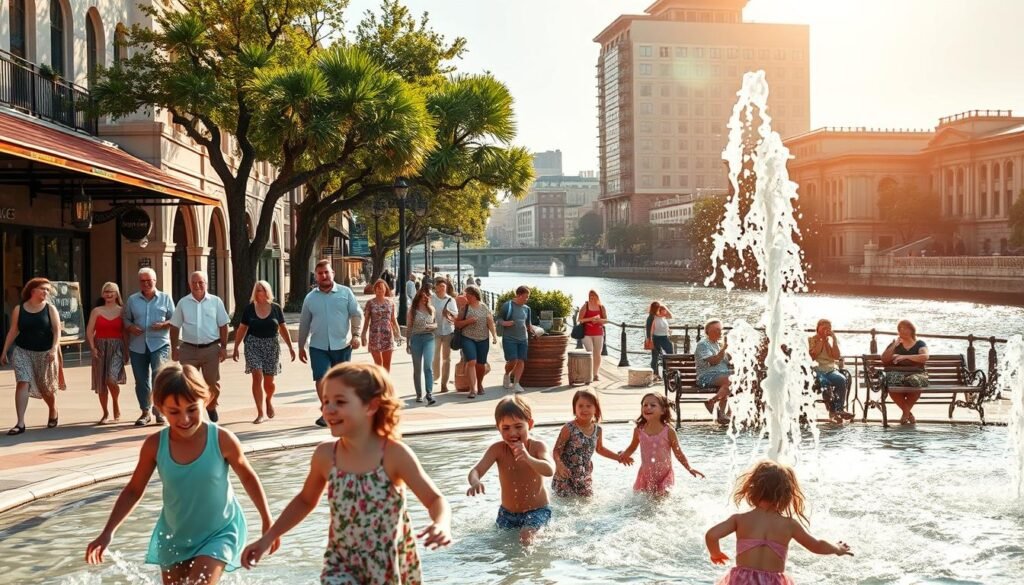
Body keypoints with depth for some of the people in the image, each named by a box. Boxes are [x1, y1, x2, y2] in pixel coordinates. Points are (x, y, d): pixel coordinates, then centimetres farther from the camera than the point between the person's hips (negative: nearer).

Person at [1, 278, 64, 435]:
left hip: (45, 353, 0)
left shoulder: (50, 309, 0)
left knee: (46, 386, 10)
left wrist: (54, 348, -19)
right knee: (23, 383, -14)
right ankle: (20, 423, -16)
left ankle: (53, 412, 40)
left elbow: (57, 330, -6)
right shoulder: (19, 309, 2)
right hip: (22, 351, 0)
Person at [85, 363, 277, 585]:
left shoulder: (222, 440, -21)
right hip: (174, 536, 3)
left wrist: (267, 521, 1)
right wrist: (108, 533, -10)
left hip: (218, 533, -3)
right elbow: (133, 491, -2)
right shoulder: (154, 445, -15)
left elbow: (248, 477, -4)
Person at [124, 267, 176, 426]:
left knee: (159, 374, -19)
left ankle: (158, 408, -5)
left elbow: (174, 320, 8)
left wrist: (163, 325, -12)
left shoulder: (165, 298, 7)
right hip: (138, 346, 3)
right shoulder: (132, 300, 11)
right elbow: (126, 319, 14)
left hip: (160, 344, -3)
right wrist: (130, 327, -7)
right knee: (141, 380, 5)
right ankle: (145, 412, 18)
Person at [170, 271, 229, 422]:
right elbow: (175, 327, 8)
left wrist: (223, 347, -2)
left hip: (211, 349, 0)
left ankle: (211, 408, 32)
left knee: (212, 383, 7)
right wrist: (174, 349, 3)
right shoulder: (183, 303, 4)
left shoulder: (216, 301, 1)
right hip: (189, 349, 0)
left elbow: (223, 325, 4)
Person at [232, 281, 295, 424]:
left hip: (271, 345, 1)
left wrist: (290, 347, 3)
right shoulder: (249, 309, 2)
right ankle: (260, 414, -6)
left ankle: (269, 401, 39)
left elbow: (283, 329, 6)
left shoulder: (276, 308, 1)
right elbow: (242, 329, 7)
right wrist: (236, 348, 6)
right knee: (257, 377, -12)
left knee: (268, 382, 4)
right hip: (253, 345, 0)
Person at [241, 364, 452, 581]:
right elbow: (305, 500, 10)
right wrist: (267, 538, 10)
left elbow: (436, 500, -17)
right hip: (342, 564, 2)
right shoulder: (325, 455, -10)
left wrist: (442, 524, -39)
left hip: (390, 565, -1)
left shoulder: (394, 454, -20)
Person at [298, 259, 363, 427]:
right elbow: (304, 324, 12)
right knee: (321, 378, -13)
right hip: (318, 347, 0)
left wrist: (355, 334, -14)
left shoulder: (345, 292, 1)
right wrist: (301, 347, 14)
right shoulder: (310, 297, 6)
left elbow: (356, 314, 0)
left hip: (342, 345, 0)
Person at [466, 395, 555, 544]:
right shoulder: (498, 449, -13)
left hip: (537, 510, -3)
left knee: (526, 537, -23)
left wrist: (528, 458, -55)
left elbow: (550, 470, -34)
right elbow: (476, 470, -25)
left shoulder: (537, 446, -17)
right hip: (507, 513, 3)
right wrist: (475, 482, -51)